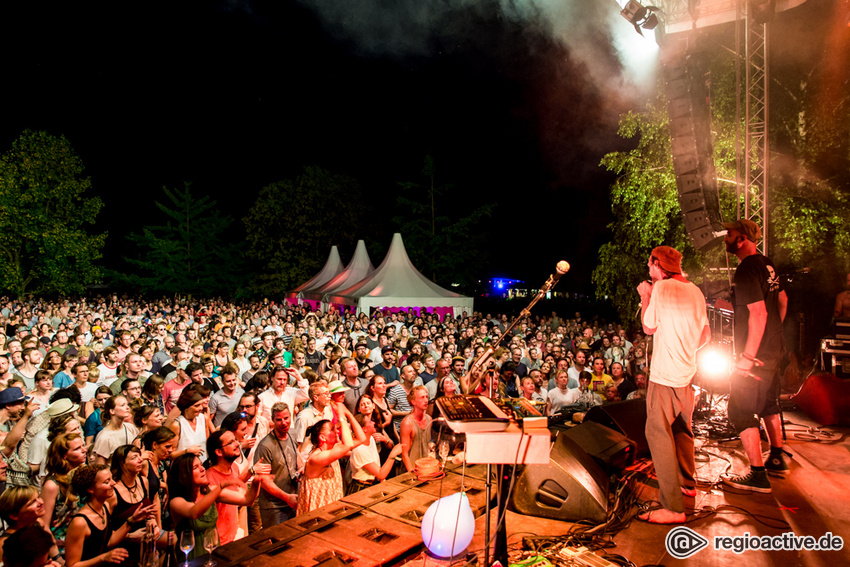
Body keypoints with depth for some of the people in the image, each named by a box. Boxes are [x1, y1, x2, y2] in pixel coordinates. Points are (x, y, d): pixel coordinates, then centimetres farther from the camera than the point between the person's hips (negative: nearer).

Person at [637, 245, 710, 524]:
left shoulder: (662, 287, -11)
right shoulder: (695, 291, 10)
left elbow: (649, 327, -2)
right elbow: (705, 334, 15)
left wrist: (645, 296, 8)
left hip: (665, 375, -8)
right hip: (687, 374, 8)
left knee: (658, 434, -9)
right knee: (683, 430, 23)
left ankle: (673, 507, -13)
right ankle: (687, 483, 40)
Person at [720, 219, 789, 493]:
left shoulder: (746, 270, -22)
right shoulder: (767, 263, 8)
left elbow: (758, 313, -27)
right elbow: (782, 300, 18)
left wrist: (747, 356, -24)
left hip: (755, 353, -10)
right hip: (774, 349, 10)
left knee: (740, 412, -2)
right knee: (768, 404, 23)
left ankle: (758, 475, 4)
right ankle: (776, 460, 37)